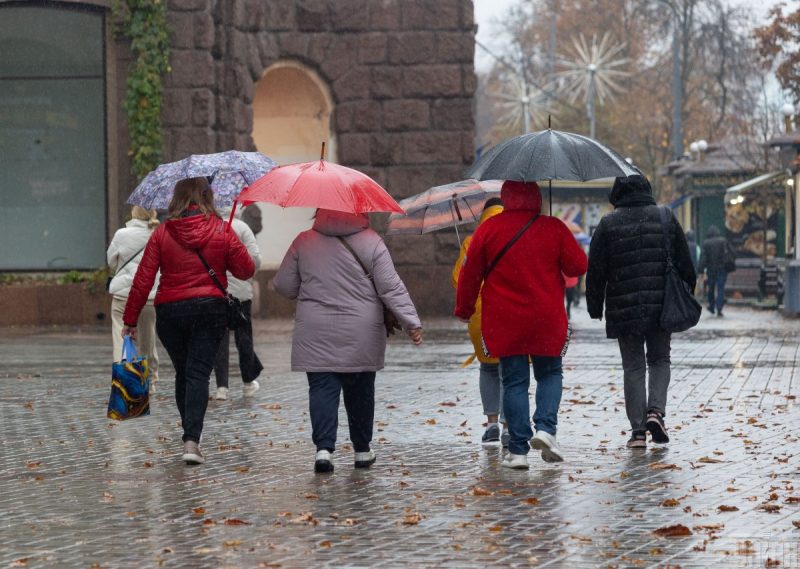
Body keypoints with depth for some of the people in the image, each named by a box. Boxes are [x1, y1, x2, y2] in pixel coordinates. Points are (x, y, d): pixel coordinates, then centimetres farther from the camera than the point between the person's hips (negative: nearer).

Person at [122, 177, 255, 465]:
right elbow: (246, 270, 3)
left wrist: (130, 320, 3)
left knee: (182, 373, 16)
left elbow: (143, 280, -3)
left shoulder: (162, 233, -2)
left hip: (170, 312, 1)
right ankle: (192, 441, -19)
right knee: (198, 374, -4)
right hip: (211, 309, -1)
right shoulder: (222, 231, -2)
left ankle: (190, 436, 22)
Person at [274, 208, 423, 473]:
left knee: (322, 389, 0)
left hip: (315, 336, 0)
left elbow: (284, 286, 5)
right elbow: (391, 288, -8)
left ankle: (324, 448, -17)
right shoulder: (371, 242, -3)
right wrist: (412, 322, -7)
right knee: (360, 391, 12)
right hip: (361, 336, 0)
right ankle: (362, 451, 21)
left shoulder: (304, 243, 0)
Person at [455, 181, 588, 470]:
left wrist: (464, 309, 15)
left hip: (503, 322, 0)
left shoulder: (488, 229, -3)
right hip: (547, 320, 0)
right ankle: (546, 427, -6)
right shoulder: (554, 228, -4)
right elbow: (578, 266, 0)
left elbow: (470, 274, 1)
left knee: (514, 381, 5)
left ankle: (518, 449, 1)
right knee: (550, 374, 16)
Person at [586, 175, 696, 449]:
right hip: (661, 308, 1)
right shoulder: (666, 218, 4)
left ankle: (638, 430, 0)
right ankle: (656, 410, -6)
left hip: (623, 310, -1)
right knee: (660, 360, 16)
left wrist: (595, 308, 9)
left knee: (633, 367, 6)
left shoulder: (608, 224, -1)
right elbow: (685, 264, 7)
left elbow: (596, 271, 0)